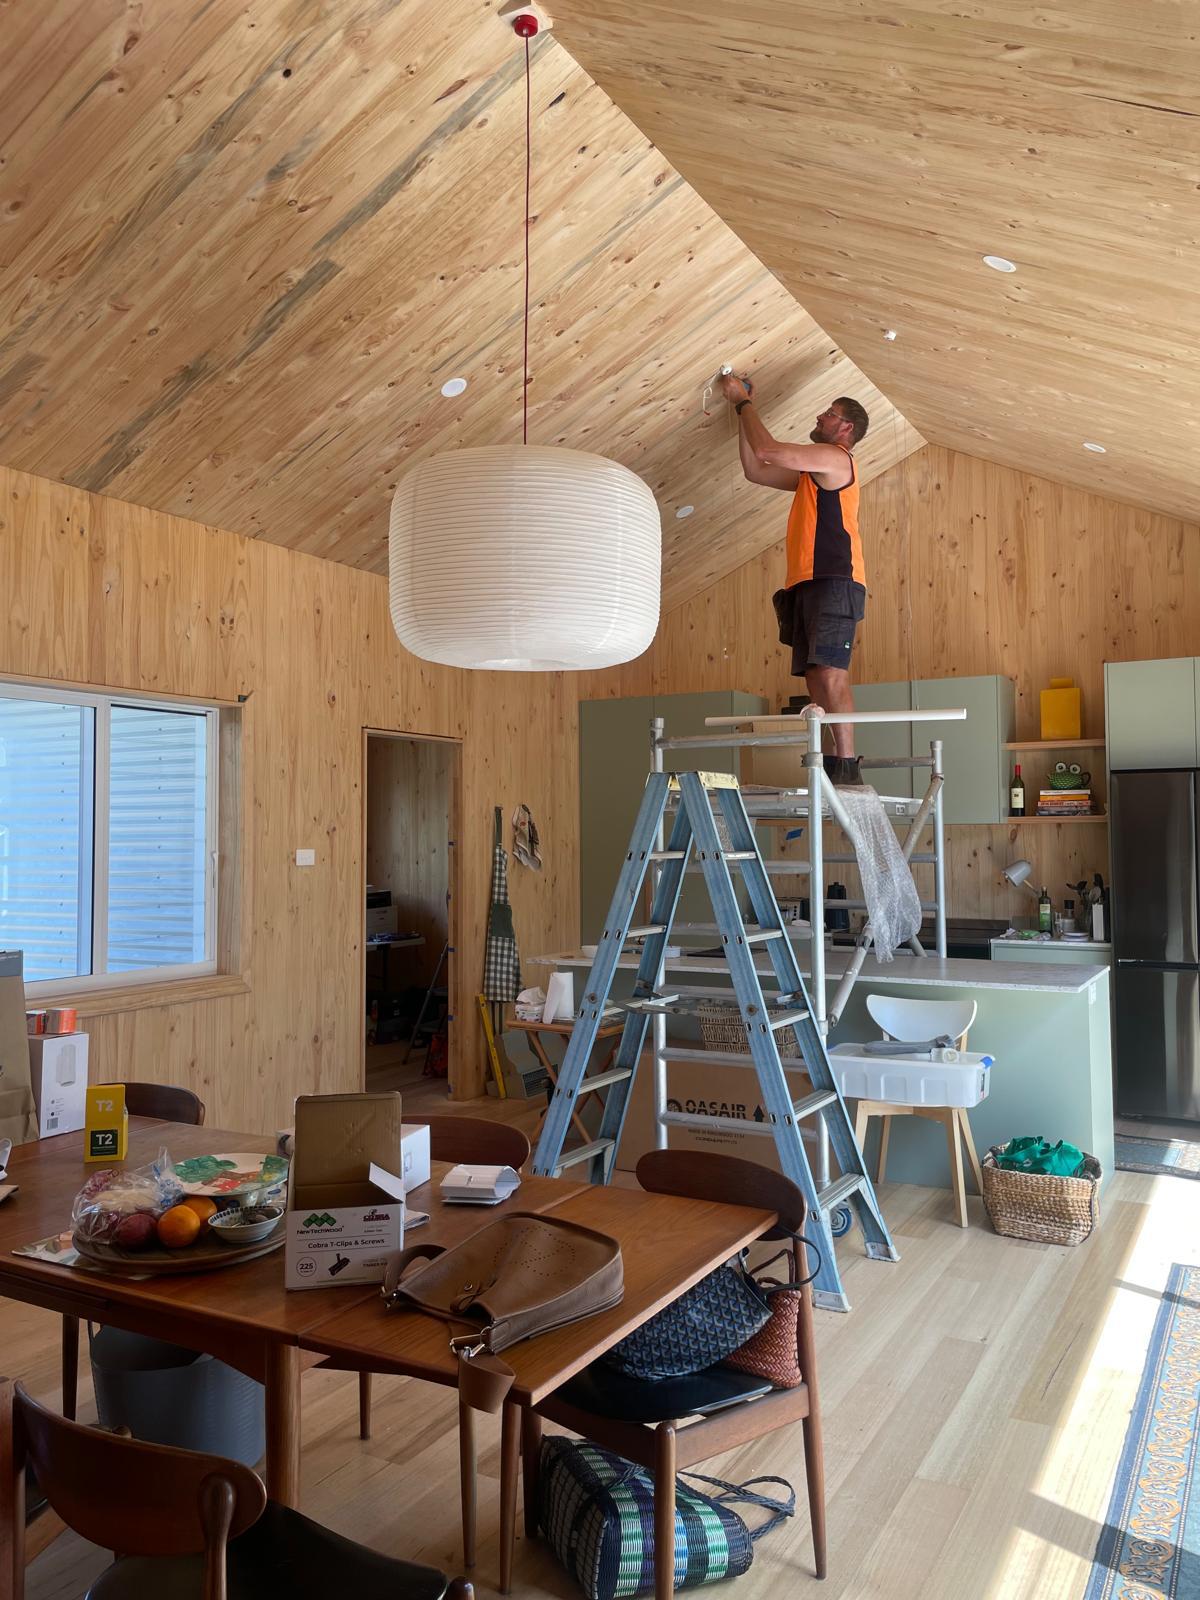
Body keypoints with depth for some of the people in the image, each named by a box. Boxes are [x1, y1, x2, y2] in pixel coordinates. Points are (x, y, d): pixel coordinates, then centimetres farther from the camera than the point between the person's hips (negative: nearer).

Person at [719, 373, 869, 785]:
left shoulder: (835, 459, -1)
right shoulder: (813, 472, 28)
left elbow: (767, 450, -8)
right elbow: (755, 469, 30)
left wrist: (744, 402, 6)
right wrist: (743, 410, 27)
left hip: (834, 582, -10)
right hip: (807, 585, 10)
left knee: (830, 673, -18)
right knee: (816, 677, 2)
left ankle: (847, 767, -22)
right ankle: (834, 766, 1)